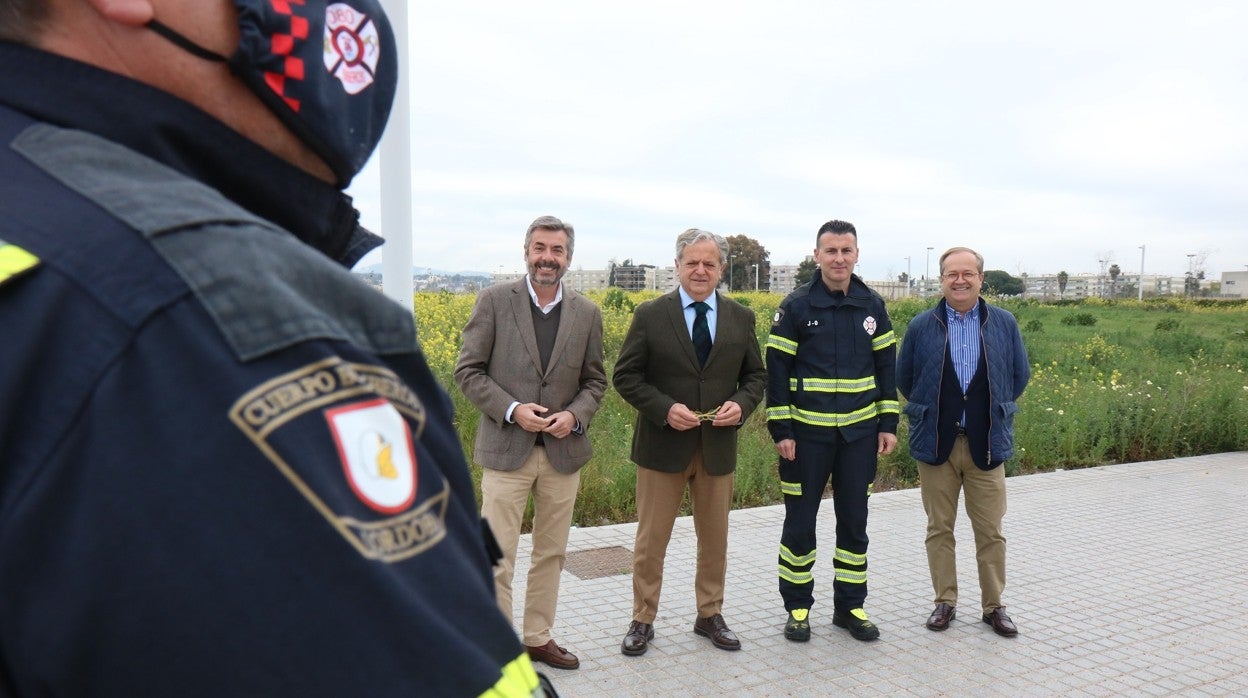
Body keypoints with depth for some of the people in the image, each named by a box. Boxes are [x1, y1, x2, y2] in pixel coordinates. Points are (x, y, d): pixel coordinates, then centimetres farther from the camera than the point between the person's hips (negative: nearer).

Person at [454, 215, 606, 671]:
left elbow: (594, 381, 9)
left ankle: (539, 637, 30)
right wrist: (512, 409, -17)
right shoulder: (494, 301, -4)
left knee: (551, 553, 14)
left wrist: (575, 415, -11)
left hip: (564, 451, 3)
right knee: (496, 558, -1)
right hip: (506, 449, -3)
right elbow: (468, 371, -3)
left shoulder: (587, 313, 4)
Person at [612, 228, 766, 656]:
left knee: (715, 538, 15)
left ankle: (710, 615, 32)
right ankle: (643, 620, 22)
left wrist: (741, 404, -12)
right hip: (663, 444, -2)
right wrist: (665, 409, -19)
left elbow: (756, 375, 10)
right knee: (651, 539, 6)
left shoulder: (741, 318, 4)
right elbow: (625, 376, -5)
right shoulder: (650, 315, -4)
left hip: (718, 446, 3)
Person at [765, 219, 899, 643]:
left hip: (860, 433, 3)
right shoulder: (796, 306, -5)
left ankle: (849, 606, 24)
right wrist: (781, 430, -8)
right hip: (807, 432, -3)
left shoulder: (872, 306, 5)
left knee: (854, 520, 10)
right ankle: (797, 607, 19)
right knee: (800, 520, 5)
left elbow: (886, 366, 10)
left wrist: (889, 424, 5)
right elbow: (777, 370, -4)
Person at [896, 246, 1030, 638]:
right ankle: (945, 601, 20)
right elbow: (904, 379, 9)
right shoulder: (922, 326, 0)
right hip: (935, 443, 0)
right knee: (939, 529, 8)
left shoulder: (1004, 324, 1)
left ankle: (994, 605, 21)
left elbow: (1019, 376, 11)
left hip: (986, 443, 0)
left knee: (990, 531, 7)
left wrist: (995, 412, 11)